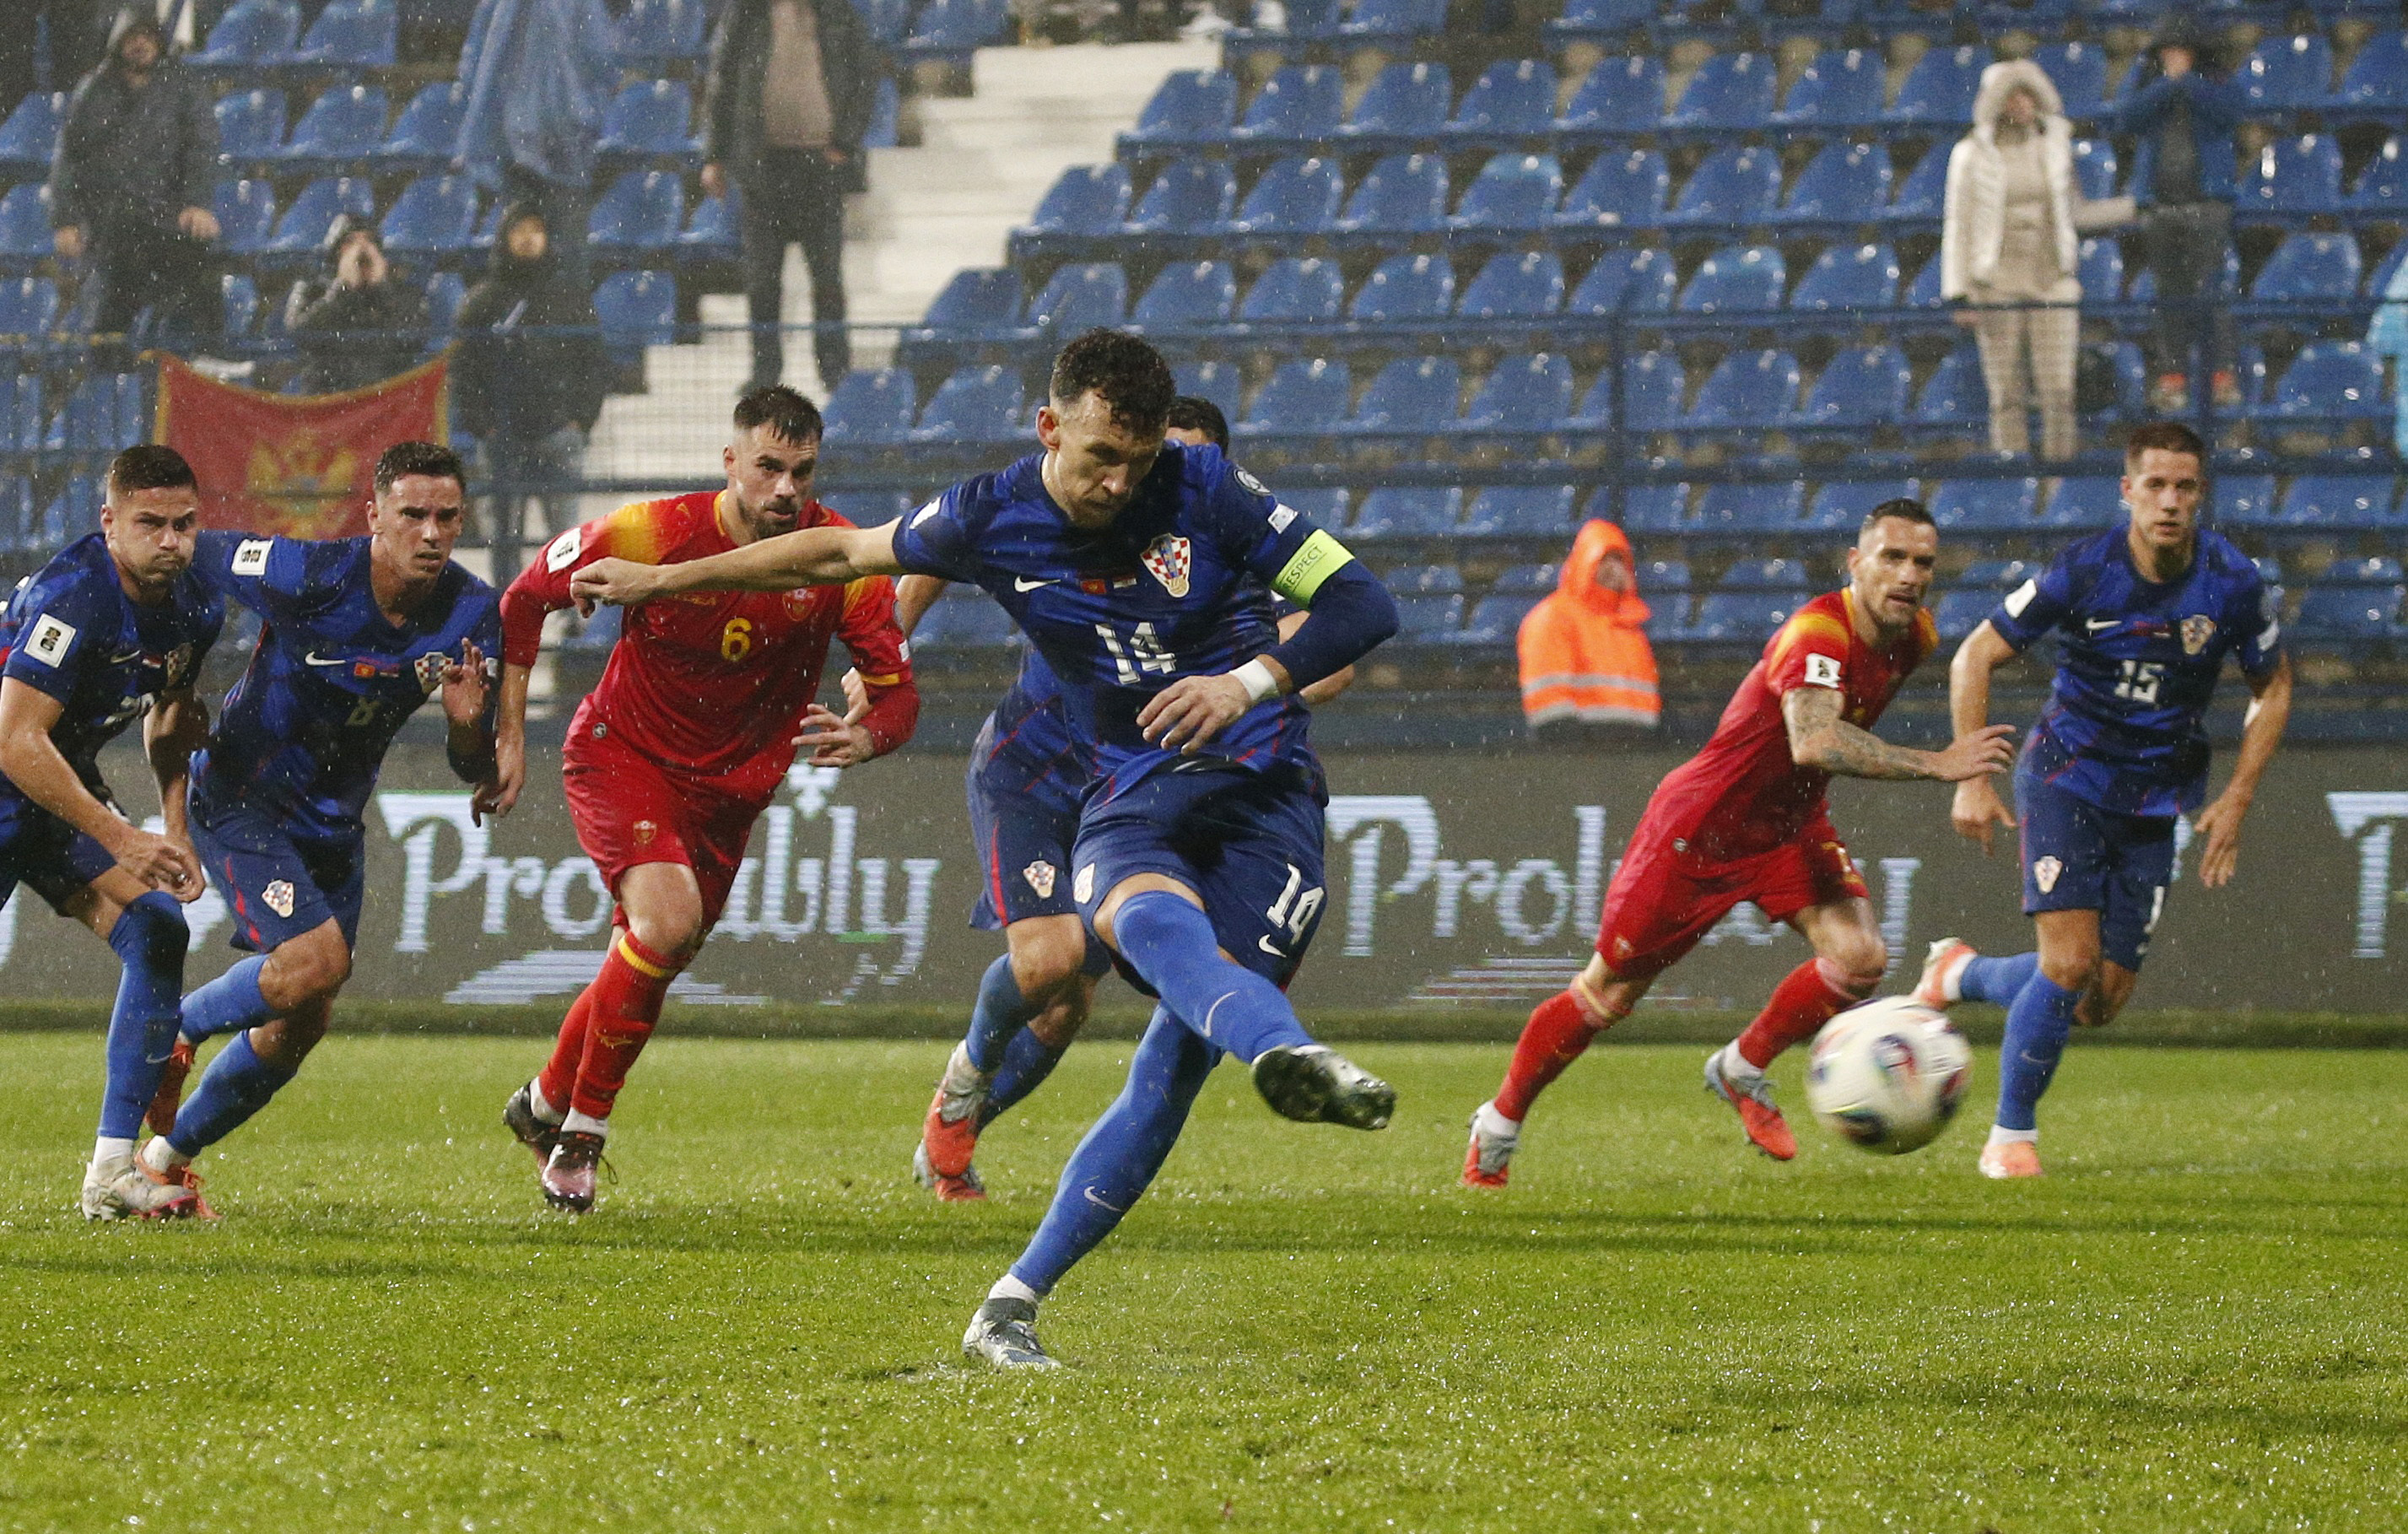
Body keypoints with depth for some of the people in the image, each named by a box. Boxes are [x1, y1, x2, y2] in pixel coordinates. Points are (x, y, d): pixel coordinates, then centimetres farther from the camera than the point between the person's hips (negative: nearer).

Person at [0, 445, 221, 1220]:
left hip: (68, 785, 7)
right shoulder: (72, 596, -29)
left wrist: (177, 834, 7)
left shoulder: (196, 608, -3)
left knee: (157, 928, -10)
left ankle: (112, 1171, -10)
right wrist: (121, 839, -31)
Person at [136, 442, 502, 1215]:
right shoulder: (307, 576, -27)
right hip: (240, 798, -6)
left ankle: (168, 1154, 31)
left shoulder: (470, 614, -11)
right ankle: (175, 1029, 4)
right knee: (317, 961, -24)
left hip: (335, 824, 6)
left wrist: (468, 724, -29)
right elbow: (183, 553, -13)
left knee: (302, 1023, 10)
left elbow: (476, 770, -6)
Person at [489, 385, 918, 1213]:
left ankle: (547, 1103, 42)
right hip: (621, 752, -4)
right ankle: (583, 1123, -9)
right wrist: (508, 735, -8)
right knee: (669, 918, -27)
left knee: (647, 958, 14)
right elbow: (524, 600, -6)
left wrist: (864, 738, -34)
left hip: (729, 787, 4)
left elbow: (897, 690, -10)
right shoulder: (654, 533, -20)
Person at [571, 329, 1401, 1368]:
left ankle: (1013, 1307, -12)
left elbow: (1362, 602, -4)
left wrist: (1253, 680, -21)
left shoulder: (1206, 493, -4)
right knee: (1153, 920, -37)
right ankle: (1289, 1055, -70)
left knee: (1174, 1069, -18)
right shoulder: (992, 519, 3)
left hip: (1263, 796, -1)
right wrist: (665, 579, 27)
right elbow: (846, 554, 21)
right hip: (1129, 804, 1)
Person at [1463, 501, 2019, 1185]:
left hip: (1790, 825, 7)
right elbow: (1812, 741, -50)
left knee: (1860, 958, -16)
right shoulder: (1818, 631, -32)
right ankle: (1499, 1124, 25)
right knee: (1609, 992, 4)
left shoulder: (1915, 637, -6)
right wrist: (1935, 765, -52)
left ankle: (1743, 1071, 9)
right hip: (1700, 827, -7)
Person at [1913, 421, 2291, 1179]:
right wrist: (1971, 778, -12)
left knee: (2104, 999, 2)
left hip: (2155, 803, 3)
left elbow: (2273, 689, 6)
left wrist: (2236, 799, -3)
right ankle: (2011, 1135, 2)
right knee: (2071, 961, -17)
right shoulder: (2083, 573, -17)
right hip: (2066, 780, -3)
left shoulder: (2234, 585, -11)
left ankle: (1961, 973, 31)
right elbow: (1975, 657, -6)